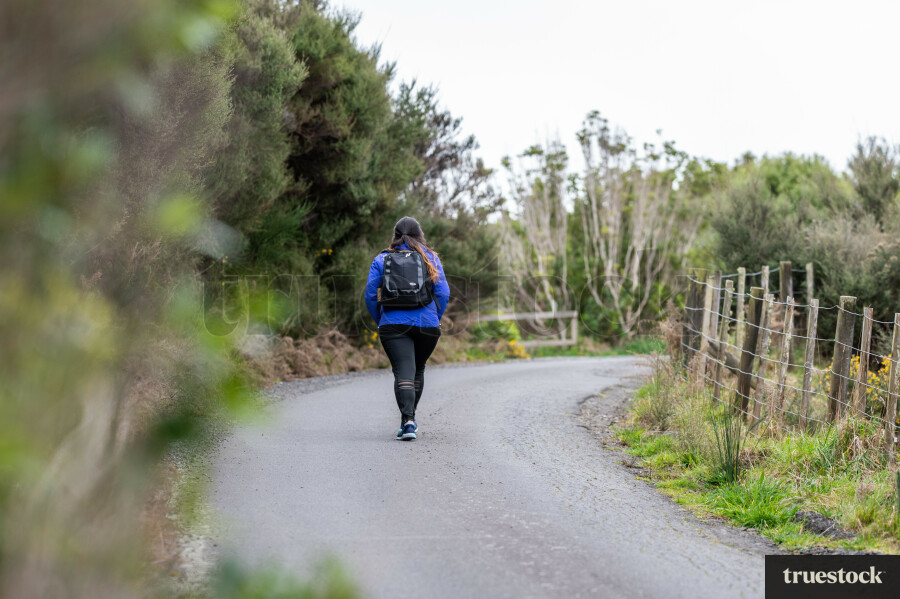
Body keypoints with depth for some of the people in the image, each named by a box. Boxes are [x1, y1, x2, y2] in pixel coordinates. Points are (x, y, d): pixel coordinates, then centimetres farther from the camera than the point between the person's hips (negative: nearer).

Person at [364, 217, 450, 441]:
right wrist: (435, 319, 11)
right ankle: (410, 417, 29)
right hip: (427, 325, 2)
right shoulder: (430, 258, 7)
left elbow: (370, 295, 2)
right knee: (418, 369, 20)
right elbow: (443, 293, 0)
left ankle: (408, 420, -27)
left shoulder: (381, 260, 6)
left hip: (393, 325, -2)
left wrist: (380, 321, 13)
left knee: (403, 371, -9)